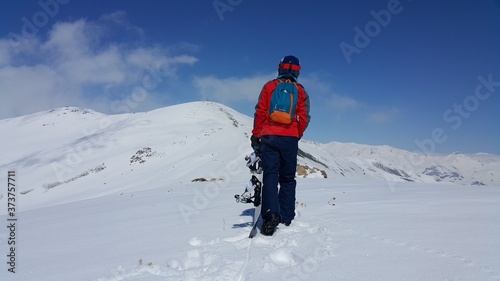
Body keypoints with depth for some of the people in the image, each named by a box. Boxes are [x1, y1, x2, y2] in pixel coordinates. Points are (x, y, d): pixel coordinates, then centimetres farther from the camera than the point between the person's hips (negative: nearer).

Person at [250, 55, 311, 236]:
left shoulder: (269, 86, 6)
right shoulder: (301, 91, 8)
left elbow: (260, 112, 1)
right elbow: (304, 118, 4)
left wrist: (255, 135, 6)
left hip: (269, 137, -1)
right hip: (290, 138, 1)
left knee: (270, 176, -2)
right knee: (288, 178, 10)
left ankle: (271, 214, -20)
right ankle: (286, 218, 10)